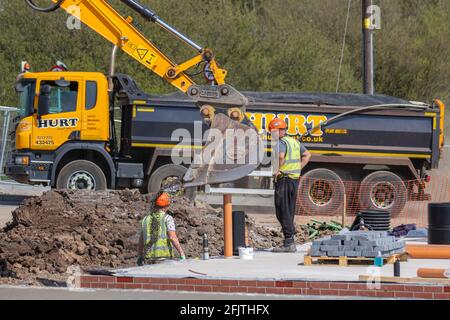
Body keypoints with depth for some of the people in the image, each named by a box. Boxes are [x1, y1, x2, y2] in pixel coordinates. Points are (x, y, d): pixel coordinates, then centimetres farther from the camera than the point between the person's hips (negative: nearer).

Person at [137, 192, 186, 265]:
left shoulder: (146, 219, 13)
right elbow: (172, 237, -14)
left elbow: (141, 241, 20)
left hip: (149, 258, 4)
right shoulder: (167, 218, -1)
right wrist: (182, 254, -16)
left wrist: (140, 256, 33)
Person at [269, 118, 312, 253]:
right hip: (295, 179, 9)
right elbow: (307, 155, 23)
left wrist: (277, 170, -19)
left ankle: (289, 242, -10)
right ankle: (291, 241, 13)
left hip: (283, 179, -9)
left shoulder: (281, 142, -12)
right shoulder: (295, 142, 16)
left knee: (282, 211, -5)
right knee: (290, 211, 13)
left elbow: (281, 157, -31)